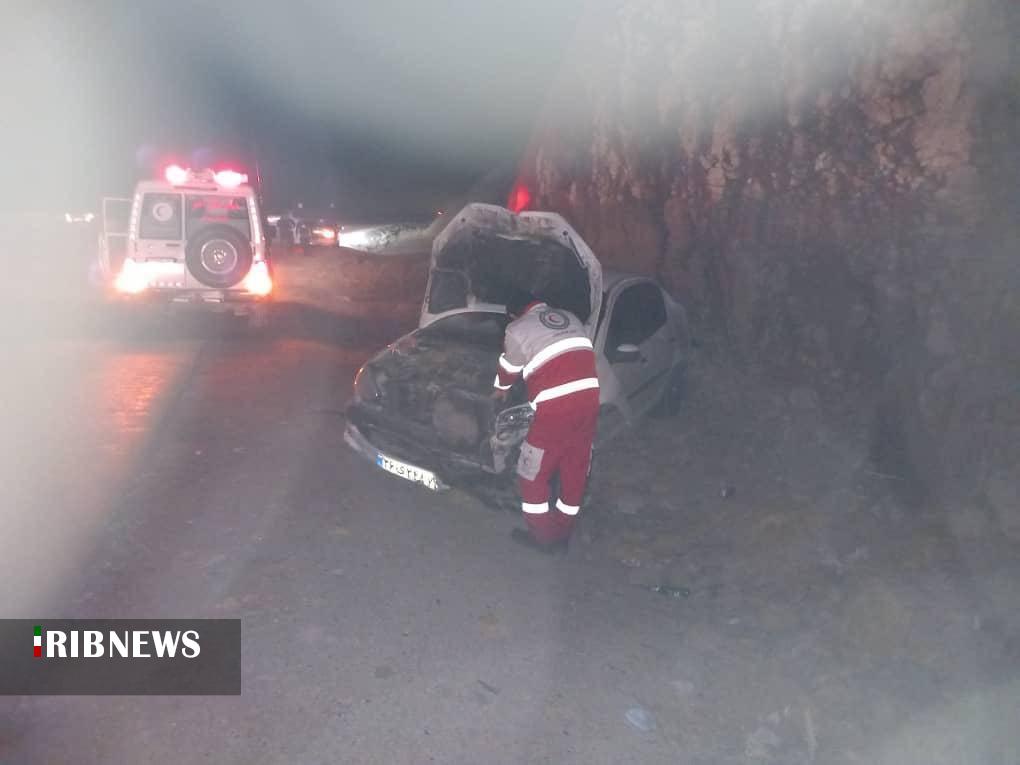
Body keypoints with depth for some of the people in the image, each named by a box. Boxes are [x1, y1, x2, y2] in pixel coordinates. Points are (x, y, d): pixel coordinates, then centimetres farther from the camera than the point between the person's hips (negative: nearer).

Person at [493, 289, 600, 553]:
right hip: (589, 396, 6)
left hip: (555, 405, -6)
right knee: (576, 469, 17)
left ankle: (543, 536, 22)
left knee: (532, 474, 12)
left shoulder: (517, 330, 3)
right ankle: (562, 534, 30)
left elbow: (509, 370, 15)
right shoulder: (570, 318, 18)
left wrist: (500, 390, 36)